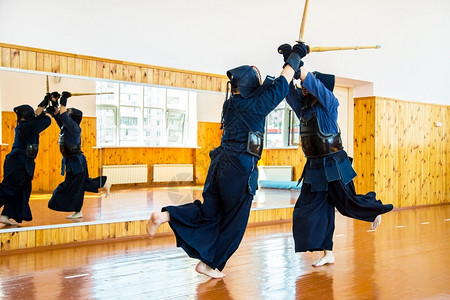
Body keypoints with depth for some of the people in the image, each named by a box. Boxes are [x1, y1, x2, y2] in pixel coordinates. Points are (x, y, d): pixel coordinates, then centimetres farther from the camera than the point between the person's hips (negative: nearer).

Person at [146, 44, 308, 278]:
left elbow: (267, 88, 24)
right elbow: (282, 84, -2)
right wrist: (295, 57, 13)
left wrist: (291, 63, 27)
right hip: (241, 167, -7)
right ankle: (209, 263, 17)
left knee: (209, 211, 13)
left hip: (221, 162, 7)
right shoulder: (255, 105, -10)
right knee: (234, 220, 9)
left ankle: (166, 215, -7)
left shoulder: (230, 103, 12)